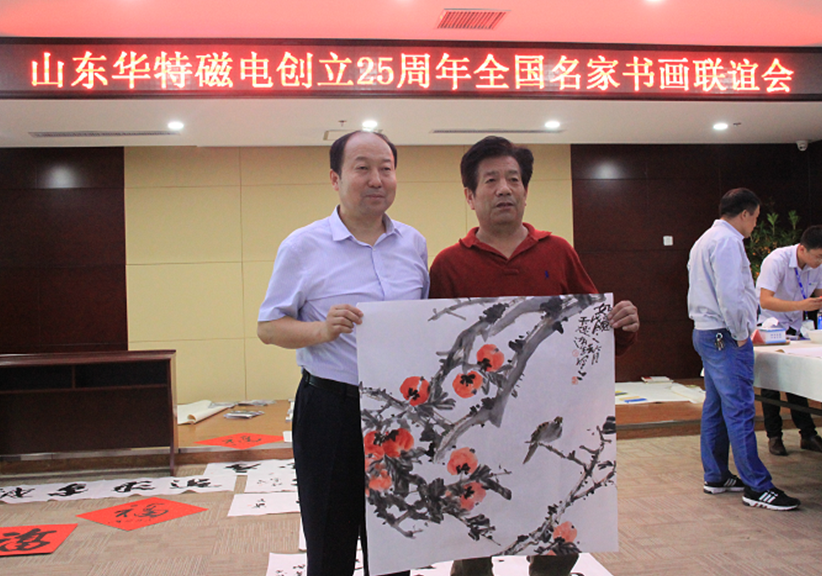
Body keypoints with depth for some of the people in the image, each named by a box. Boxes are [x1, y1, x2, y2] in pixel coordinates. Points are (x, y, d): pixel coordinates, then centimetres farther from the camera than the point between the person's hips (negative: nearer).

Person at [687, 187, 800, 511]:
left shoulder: (706, 240, 19)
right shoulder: (727, 241, -14)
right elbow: (729, 296, -23)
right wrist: (740, 335, -12)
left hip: (705, 333, 11)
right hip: (725, 337, -11)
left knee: (715, 408, 14)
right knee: (739, 411, -7)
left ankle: (715, 477, 21)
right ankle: (757, 487, -3)